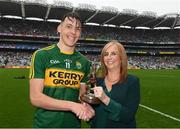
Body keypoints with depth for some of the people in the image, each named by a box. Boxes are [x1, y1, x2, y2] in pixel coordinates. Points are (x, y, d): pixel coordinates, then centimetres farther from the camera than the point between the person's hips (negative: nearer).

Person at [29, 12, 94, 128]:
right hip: (45, 124, -3)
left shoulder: (84, 62, 2)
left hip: (74, 124, 4)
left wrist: (86, 107, -14)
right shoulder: (42, 55, -10)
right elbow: (35, 97, -15)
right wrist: (72, 105, -22)